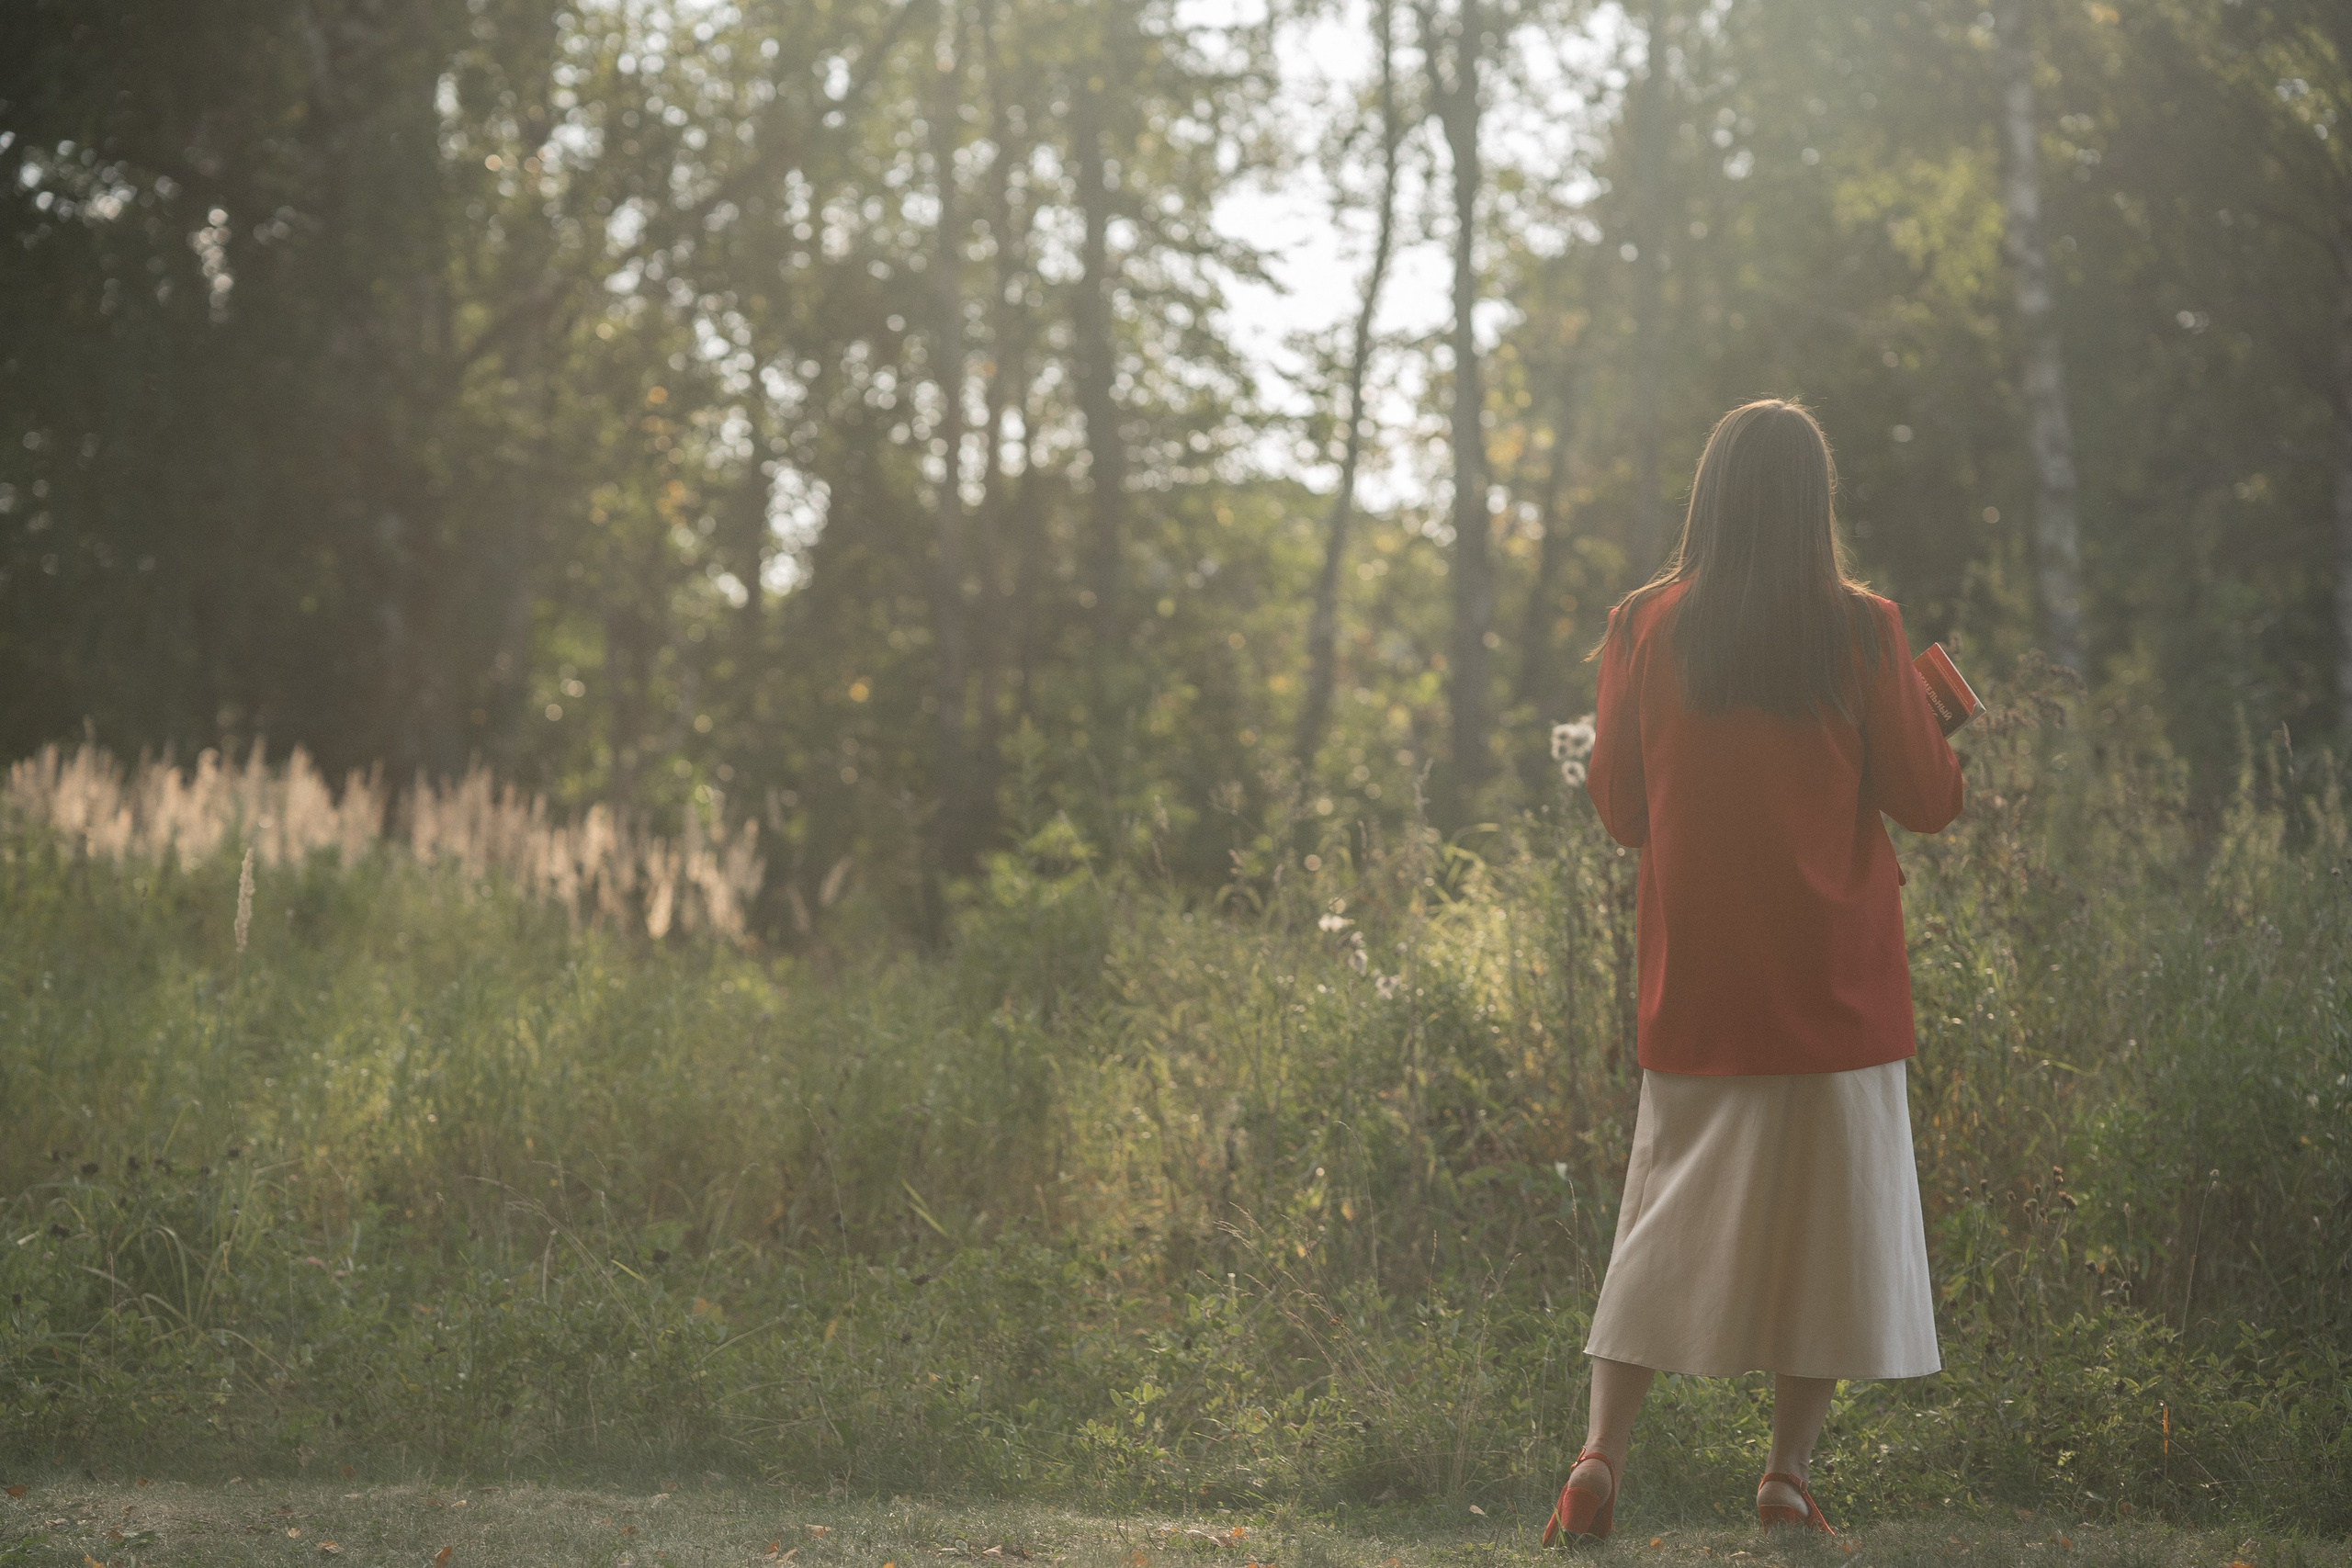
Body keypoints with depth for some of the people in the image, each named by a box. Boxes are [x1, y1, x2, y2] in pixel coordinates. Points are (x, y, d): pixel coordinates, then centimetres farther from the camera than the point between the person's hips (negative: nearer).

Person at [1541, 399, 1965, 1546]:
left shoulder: (1644, 629, -2)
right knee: (1824, 1207, 7)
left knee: (1673, 1207, 8)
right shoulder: (1858, 631, -7)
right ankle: (1790, 1470, 8)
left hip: (1695, 974, 2)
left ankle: (1602, 1451, -2)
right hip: (1833, 978, -2)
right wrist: (1929, 714, 17)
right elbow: (1927, 797, -1)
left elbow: (1617, 806, 6)